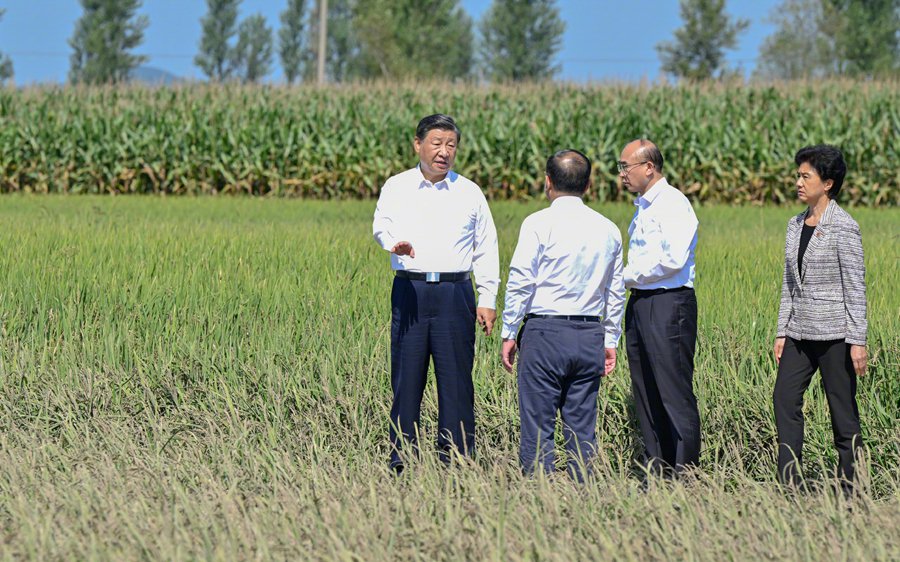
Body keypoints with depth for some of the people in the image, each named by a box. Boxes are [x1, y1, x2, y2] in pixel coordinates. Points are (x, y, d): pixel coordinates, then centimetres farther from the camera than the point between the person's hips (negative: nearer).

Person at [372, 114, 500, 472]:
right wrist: (394, 242, -32)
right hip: (410, 290, 0)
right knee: (406, 376, 0)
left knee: (456, 379, -3)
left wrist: (488, 298, 6)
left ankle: (456, 463, 3)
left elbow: (486, 249, 14)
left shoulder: (469, 193, 12)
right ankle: (400, 463, 5)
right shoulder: (396, 187, 9)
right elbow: (382, 225, -9)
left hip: (455, 291, 0)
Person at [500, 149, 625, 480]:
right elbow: (616, 292, 14)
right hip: (590, 336, 5)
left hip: (545, 332, -5)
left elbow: (520, 282, -8)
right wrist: (610, 341, 20)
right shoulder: (608, 230, 10)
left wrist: (509, 334, -1)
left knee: (538, 427, -2)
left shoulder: (539, 224, -6)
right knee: (582, 428, 8)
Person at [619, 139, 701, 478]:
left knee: (675, 396, -8)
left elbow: (673, 260, -21)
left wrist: (627, 275, -12)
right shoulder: (643, 208, 18)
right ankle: (657, 476, 13)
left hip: (669, 305, -10)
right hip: (640, 305, 10)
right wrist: (627, 278, 7)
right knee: (646, 398, 9)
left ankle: (684, 476, -7)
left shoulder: (673, 204, -10)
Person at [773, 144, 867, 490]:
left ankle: (850, 486, 8)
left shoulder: (843, 228, -9)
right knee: (785, 397, -2)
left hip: (834, 332, -7)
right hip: (801, 332, 7)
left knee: (842, 408, 0)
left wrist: (857, 341, -13)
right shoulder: (796, 226, 11)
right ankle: (790, 484, 1)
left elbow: (855, 287, -10)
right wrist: (782, 332, 11)